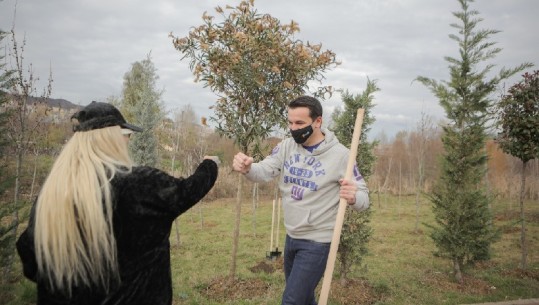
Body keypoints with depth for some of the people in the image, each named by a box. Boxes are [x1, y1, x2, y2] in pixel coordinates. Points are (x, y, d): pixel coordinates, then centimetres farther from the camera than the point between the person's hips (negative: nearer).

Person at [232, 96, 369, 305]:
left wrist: (353, 198, -37)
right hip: (291, 237, 6)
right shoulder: (286, 146, -2)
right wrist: (247, 168, -38)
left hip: (317, 242, -6)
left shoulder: (340, 155, -17)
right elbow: (264, 171, -15)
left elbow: (363, 198, -13)